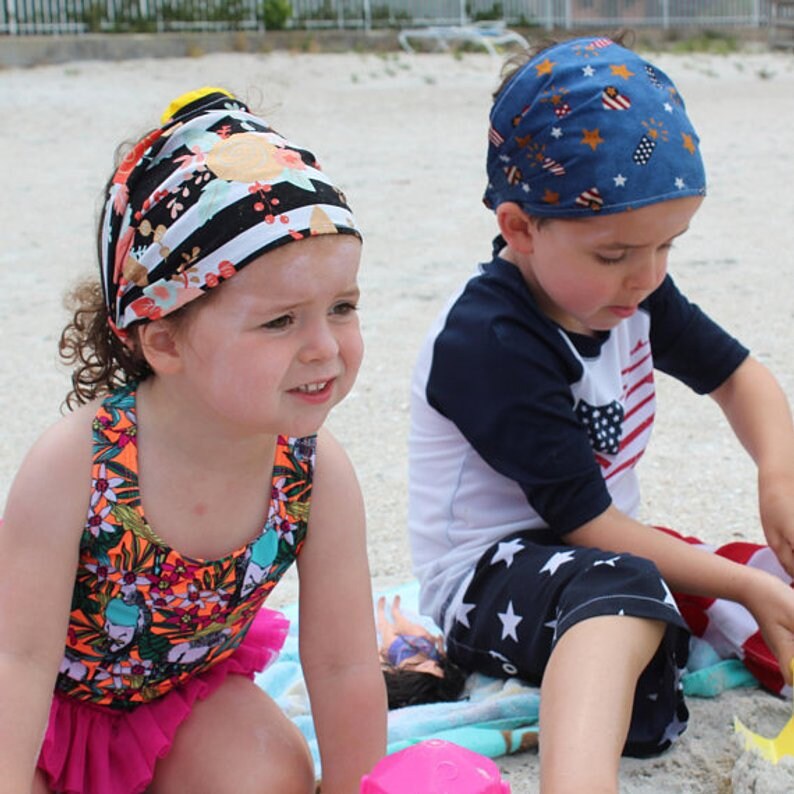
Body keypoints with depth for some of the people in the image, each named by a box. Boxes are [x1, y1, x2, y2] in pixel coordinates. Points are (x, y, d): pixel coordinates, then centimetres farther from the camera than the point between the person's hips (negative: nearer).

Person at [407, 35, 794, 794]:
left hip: (600, 550, 9)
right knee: (624, 591, -42)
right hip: (487, 576, -9)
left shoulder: (626, 290, 0)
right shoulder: (487, 346, -24)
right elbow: (588, 525, -22)